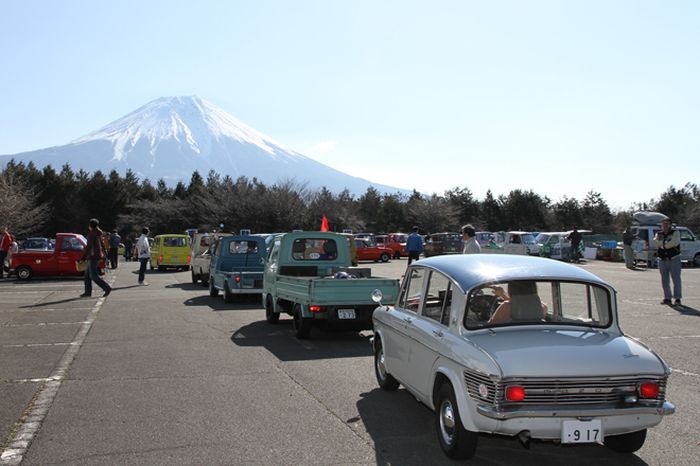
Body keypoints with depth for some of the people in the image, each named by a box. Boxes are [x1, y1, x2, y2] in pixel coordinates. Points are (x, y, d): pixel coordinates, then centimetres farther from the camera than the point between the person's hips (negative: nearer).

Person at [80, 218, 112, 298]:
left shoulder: (92, 234, -14)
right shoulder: (98, 234, 13)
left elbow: (89, 246, -19)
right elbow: (102, 245, 18)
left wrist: (83, 256, -17)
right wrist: (103, 255, 23)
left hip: (93, 256, -10)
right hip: (98, 255, 10)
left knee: (94, 276, -9)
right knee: (87, 274, 13)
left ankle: (107, 288, -13)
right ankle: (88, 292, 13)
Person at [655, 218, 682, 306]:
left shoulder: (675, 233, 1)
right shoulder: (659, 234, 13)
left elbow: (675, 242, -16)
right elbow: (656, 243, -4)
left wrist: (663, 244, -9)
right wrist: (667, 242, -13)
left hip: (674, 259, -4)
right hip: (662, 260, 4)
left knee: (676, 279, -6)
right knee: (664, 280, 6)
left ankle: (677, 298, -3)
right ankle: (667, 298, 12)